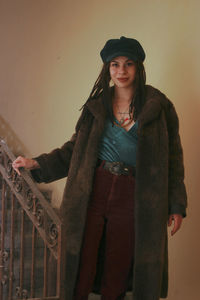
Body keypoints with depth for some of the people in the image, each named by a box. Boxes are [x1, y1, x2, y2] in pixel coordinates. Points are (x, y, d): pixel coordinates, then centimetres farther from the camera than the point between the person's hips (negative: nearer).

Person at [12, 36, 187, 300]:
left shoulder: (159, 106, 2)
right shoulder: (97, 105, 10)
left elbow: (173, 157, 4)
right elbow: (75, 148, 14)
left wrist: (176, 205, 1)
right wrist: (36, 164, 4)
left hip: (132, 198, -1)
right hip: (93, 192, 2)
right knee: (80, 272, 2)